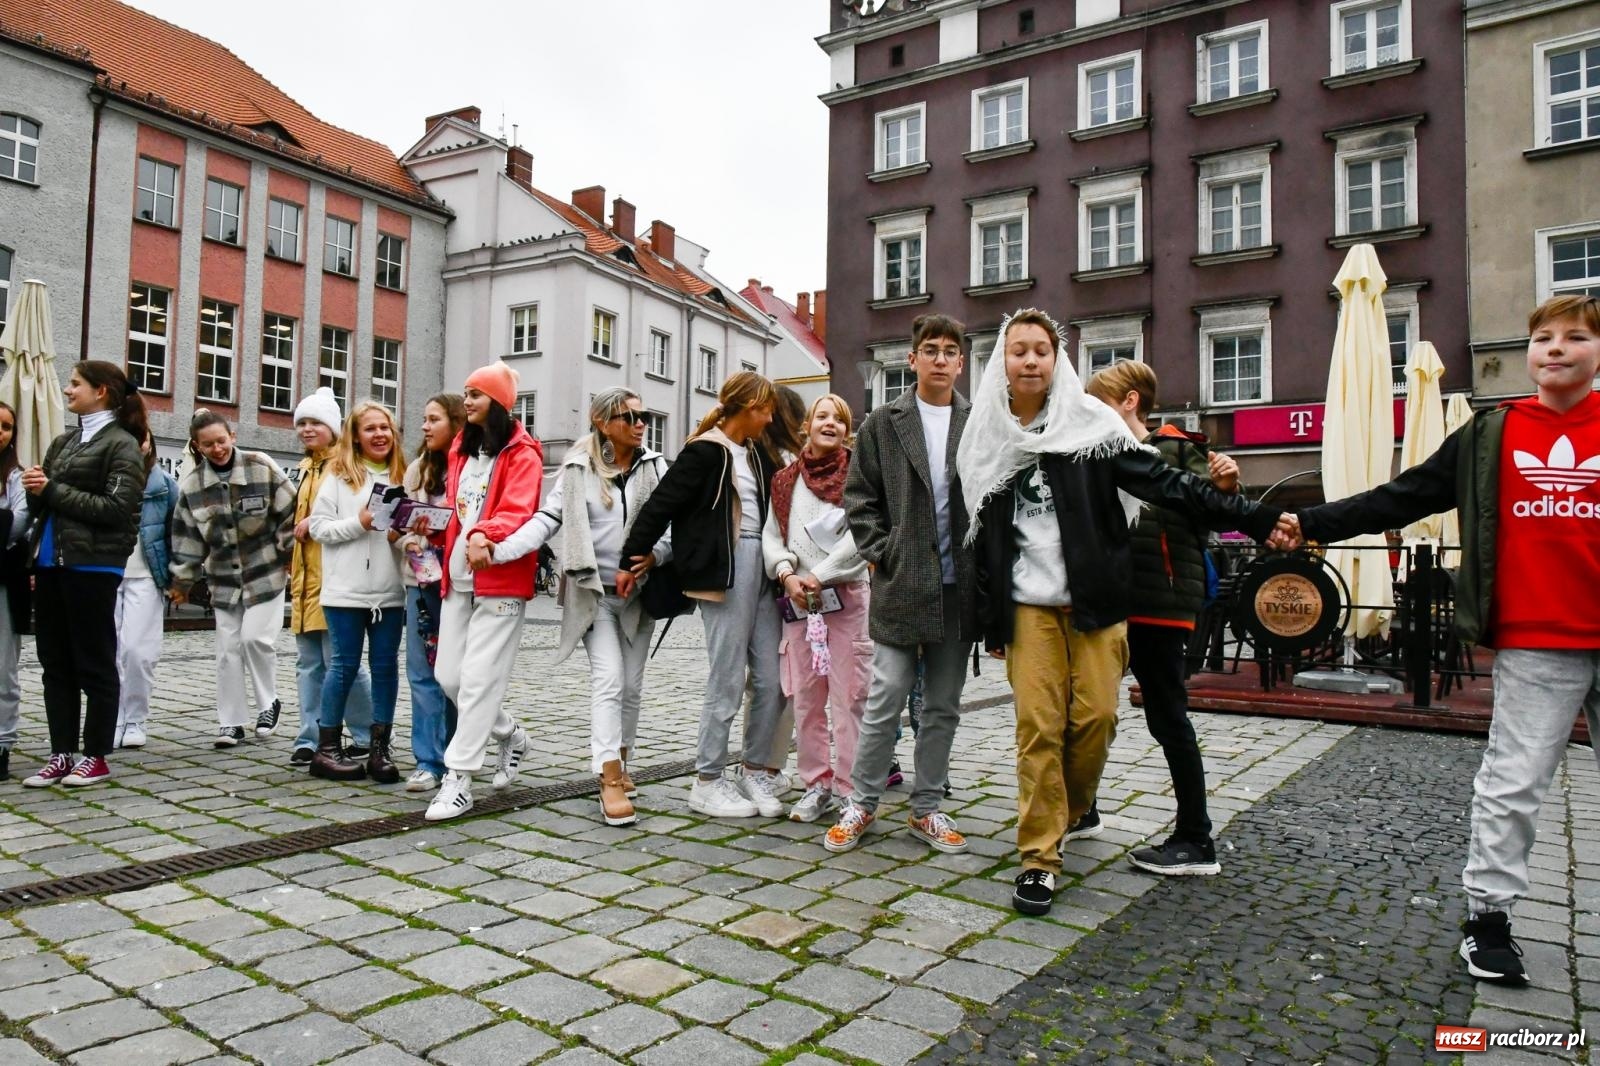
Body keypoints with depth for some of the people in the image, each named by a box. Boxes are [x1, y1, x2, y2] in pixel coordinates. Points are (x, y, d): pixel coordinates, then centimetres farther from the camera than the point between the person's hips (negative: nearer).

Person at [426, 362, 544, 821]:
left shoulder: (521, 454, -5)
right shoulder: (462, 449, 18)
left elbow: (518, 512, -19)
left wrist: (484, 535, -37)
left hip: (500, 579, -8)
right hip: (457, 578, 8)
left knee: (478, 680, -7)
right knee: (448, 675, 9)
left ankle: (458, 780, 0)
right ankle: (511, 735, 30)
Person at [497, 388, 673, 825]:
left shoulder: (654, 467, 2)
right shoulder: (579, 469, -2)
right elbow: (547, 519, -7)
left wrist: (653, 555, -21)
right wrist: (501, 549, -21)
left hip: (638, 592, 3)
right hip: (594, 592, -3)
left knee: (631, 685, 11)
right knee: (608, 680, -12)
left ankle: (620, 763, 28)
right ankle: (610, 781, -11)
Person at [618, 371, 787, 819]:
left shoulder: (757, 452, 17)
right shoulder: (705, 451, -8)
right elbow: (661, 503, -8)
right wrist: (632, 559, -5)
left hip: (761, 569, 8)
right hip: (725, 571, -8)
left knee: (772, 680, 7)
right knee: (727, 681, -2)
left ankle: (756, 772, 21)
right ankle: (707, 782, 11)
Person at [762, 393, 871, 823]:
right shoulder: (785, 479, 14)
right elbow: (771, 535, 10)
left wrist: (819, 575, -13)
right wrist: (788, 574, -7)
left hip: (848, 595, -4)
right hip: (798, 599, 4)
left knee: (848, 696, -4)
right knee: (806, 697, 7)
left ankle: (851, 789, 3)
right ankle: (816, 784, 18)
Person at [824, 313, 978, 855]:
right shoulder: (884, 422, 3)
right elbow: (859, 496, 3)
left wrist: (982, 565, -2)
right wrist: (881, 554, -5)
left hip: (958, 587, 2)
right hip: (900, 585, -2)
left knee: (943, 706, 11)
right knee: (884, 702, 1)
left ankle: (926, 809, 24)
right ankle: (861, 804, 17)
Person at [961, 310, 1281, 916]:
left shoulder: (1090, 423, 0)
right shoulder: (988, 441, 7)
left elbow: (1162, 483, -3)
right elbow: (983, 539, 10)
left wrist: (1254, 519, -9)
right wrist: (989, 624, 10)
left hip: (1094, 599, -1)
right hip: (1027, 605, 1)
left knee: (1095, 717, -2)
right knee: (1038, 725, -5)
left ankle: (1072, 809, 27)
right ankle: (1039, 857, 6)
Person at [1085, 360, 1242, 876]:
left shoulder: (1179, 450, -5)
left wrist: (1225, 489, -33)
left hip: (1160, 605, -7)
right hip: (1105, 604, 8)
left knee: (1167, 718, -1)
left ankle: (1196, 842, 11)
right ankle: (1081, 809, 33)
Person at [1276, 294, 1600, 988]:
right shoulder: (1493, 435, 4)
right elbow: (1401, 499, 3)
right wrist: (1311, 524, -3)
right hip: (1533, 644, -1)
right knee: (1513, 782, 2)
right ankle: (1487, 914, 14)